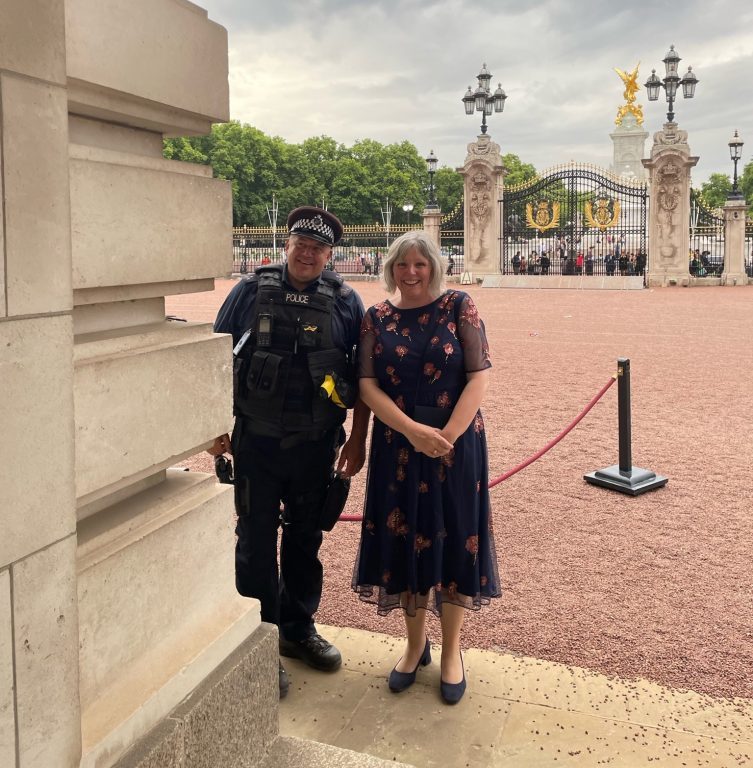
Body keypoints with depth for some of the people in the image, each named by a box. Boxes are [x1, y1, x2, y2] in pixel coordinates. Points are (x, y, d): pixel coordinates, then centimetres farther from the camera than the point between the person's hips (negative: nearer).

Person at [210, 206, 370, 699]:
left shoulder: (345, 301, 2)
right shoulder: (252, 291, 0)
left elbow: (364, 375, 5)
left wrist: (358, 439, 3)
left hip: (316, 444, 2)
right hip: (256, 441, -1)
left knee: (306, 541, 15)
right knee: (256, 542, 4)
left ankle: (299, 628, 33)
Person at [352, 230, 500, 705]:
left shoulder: (459, 307, -3)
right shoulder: (377, 318, 3)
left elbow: (480, 377, -8)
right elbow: (368, 385, -4)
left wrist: (447, 436, -17)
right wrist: (413, 430, -17)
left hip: (456, 442, -2)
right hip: (397, 445, 2)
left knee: (453, 540, 7)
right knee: (406, 540, 10)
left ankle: (452, 650, 25)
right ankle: (416, 644, 30)